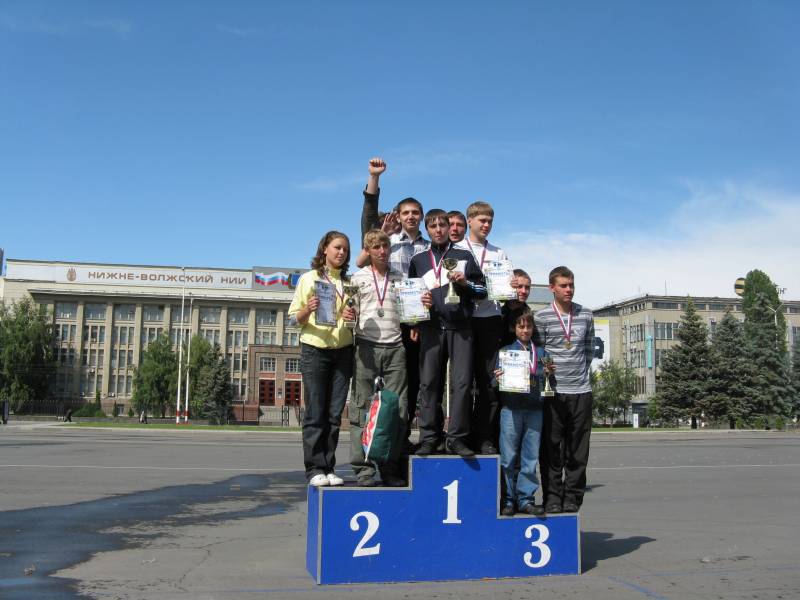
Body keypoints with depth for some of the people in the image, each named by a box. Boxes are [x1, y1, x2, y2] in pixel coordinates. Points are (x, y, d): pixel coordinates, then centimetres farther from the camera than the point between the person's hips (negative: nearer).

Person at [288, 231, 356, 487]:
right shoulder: (309, 278, 5)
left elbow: (358, 316, 18)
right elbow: (293, 318, 2)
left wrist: (353, 317, -5)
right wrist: (307, 310, -19)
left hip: (343, 350, 3)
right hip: (314, 349, -3)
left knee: (334, 413, 3)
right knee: (315, 413, -4)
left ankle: (328, 468, 9)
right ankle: (315, 469, 1)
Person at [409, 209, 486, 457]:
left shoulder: (464, 256, 13)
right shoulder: (418, 260, 16)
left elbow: (482, 290, 11)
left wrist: (465, 283, -7)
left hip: (460, 327, -1)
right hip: (431, 328, 1)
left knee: (461, 382, -6)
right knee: (429, 383, -1)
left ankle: (457, 438, -2)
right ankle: (429, 437, 4)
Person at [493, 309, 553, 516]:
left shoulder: (540, 352, 14)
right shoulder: (504, 351, 7)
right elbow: (495, 381, 5)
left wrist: (548, 373, -5)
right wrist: (497, 379, -16)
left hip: (535, 408, 3)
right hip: (511, 408, -2)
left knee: (530, 457, 4)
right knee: (509, 457, 0)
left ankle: (525, 498, 12)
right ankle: (507, 499, 9)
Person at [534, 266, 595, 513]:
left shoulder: (586, 315, 9)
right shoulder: (542, 317, -1)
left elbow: (588, 349, 16)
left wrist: (582, 373, 11)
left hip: (581, 391, 3)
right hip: (553, 392, -3)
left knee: (578, 451, 5)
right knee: (552, 449, 1)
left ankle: (573, 497, 14)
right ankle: (552, 497, 10)